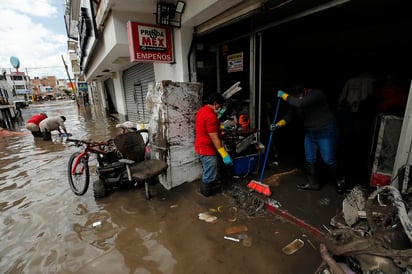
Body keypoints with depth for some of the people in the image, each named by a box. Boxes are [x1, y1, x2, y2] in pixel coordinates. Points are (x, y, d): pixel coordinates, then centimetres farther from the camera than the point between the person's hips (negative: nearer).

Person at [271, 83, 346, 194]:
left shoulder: (316, 94, -23)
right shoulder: (296, 102, 0)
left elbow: (300, 103, -39)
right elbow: (289, 116, -3)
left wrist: (284, 95, -29)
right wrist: (278, 124, -20)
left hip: (326, 132, -7)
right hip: (310, 133, 7)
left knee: (329, 160, 2)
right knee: (309, 160, 10)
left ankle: (339, 180, 29)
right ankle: (313, 183, 26)